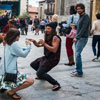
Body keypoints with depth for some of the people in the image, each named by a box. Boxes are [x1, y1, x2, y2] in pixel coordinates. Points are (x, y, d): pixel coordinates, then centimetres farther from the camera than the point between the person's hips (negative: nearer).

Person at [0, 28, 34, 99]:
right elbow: (23, 54, -8)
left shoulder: (8, 44, 12)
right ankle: (11, 92, -4)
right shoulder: (14, 44, -15)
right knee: (30, 81, -13)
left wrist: (26, 48, 11)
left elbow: (19, 51, 19)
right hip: (9, 74, -10)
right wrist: (28, 46, 6)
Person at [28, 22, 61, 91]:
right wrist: (34, 41, -3)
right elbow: (38, 45, 17)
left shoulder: (55, 38, -18)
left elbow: (54, 50, -30)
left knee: (39, 73, -19)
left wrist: (44, 43, -29)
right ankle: (42, 75, 42)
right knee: (33, 64, 21)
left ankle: (56, 84, -13)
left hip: (53, 59, -10)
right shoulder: (48, 37, 10)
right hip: (46, 57, 10)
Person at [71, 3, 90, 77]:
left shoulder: (86, 16, -10)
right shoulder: (81, 17, 18)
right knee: (77, 54, 9)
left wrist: (77, 37, -21)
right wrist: (76, 37, 10)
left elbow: (84, 28, -18)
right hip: (79, 38, 9)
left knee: (77, 54, -14)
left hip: (83, 38, -9)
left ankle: (79, 72, -10)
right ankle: (78, 70, 17)